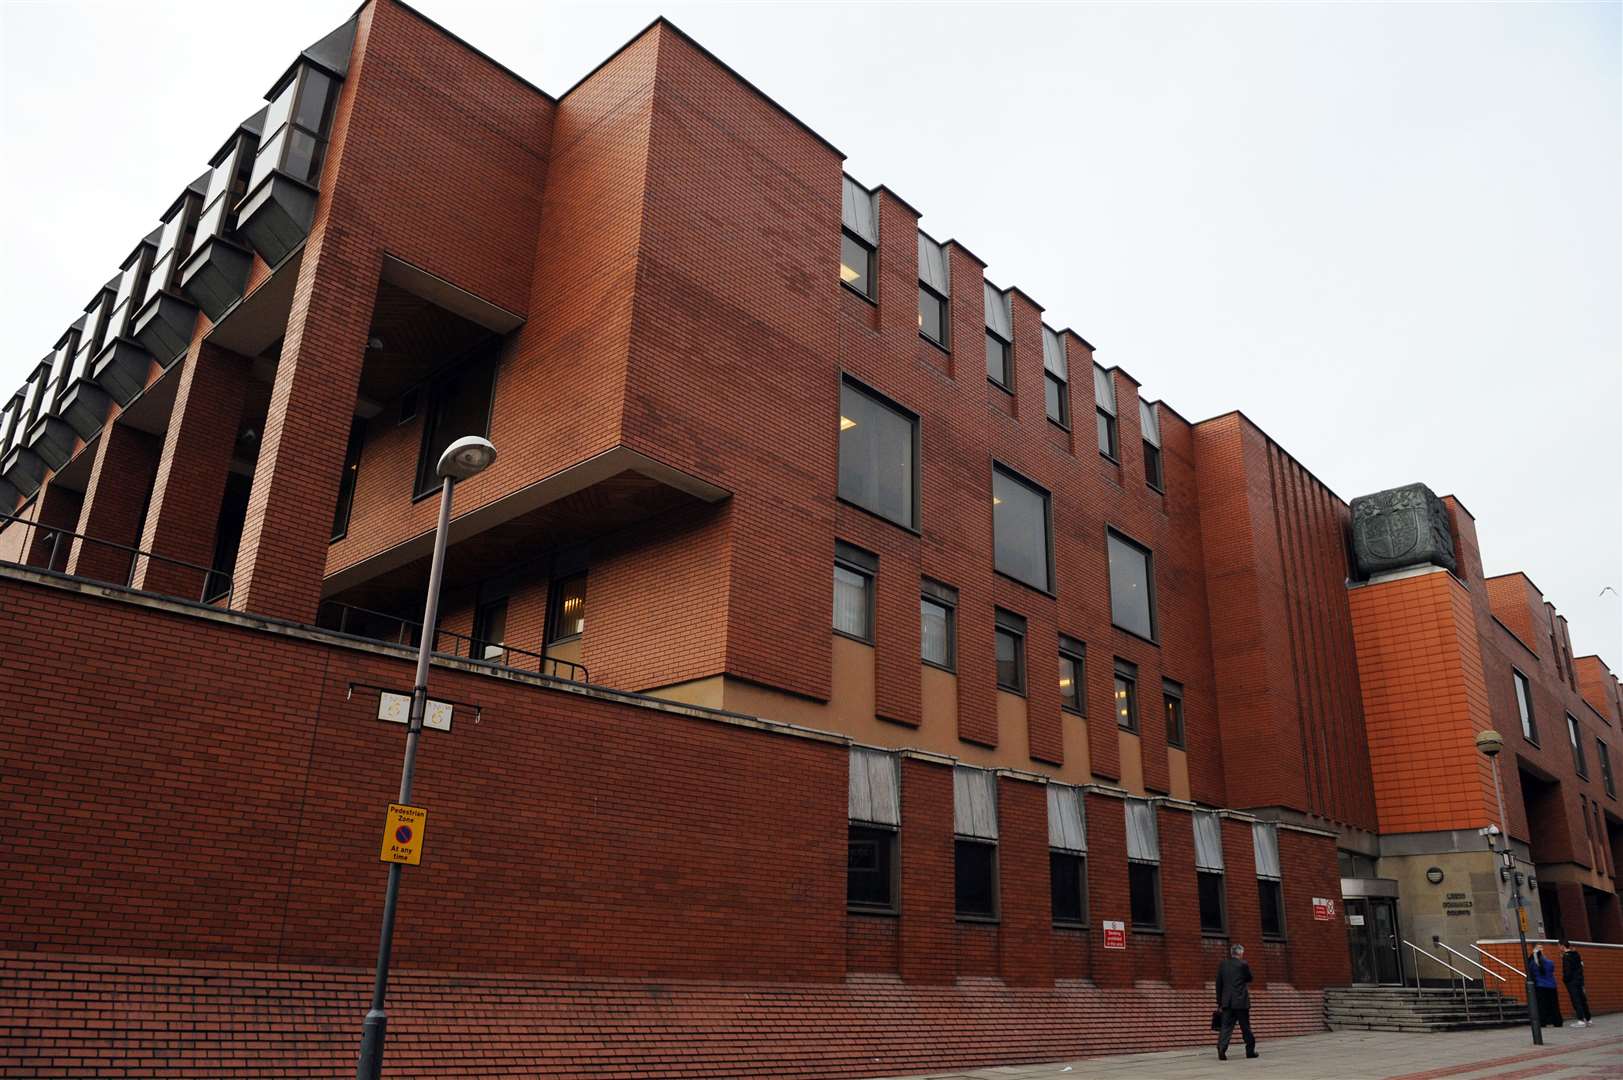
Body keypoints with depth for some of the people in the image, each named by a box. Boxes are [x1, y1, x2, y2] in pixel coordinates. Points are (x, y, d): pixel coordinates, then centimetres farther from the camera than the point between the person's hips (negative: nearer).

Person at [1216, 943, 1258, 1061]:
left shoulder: (1222, 965, 6)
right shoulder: (1243, 964, -7)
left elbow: (1218, 984, 8)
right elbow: (1249, 979, 8)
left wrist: (1219, 1001, 13)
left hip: (1226, 1001, 3)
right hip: (1241, 1001, -3)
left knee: (1226, 1026, 0)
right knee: (1245, 1027, 11)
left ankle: (1221, 1049, -16)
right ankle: (1250, 1051, 20)